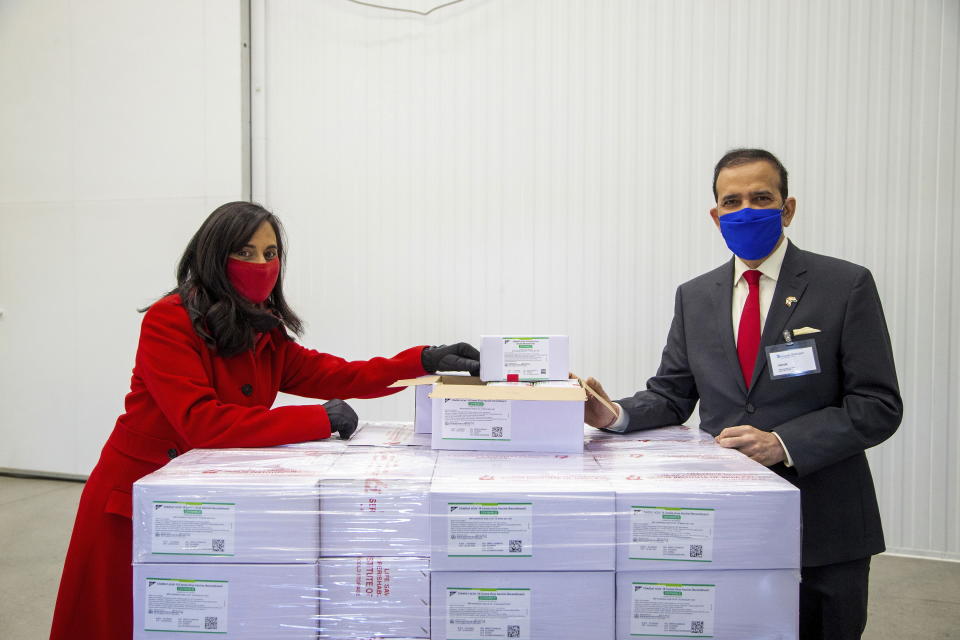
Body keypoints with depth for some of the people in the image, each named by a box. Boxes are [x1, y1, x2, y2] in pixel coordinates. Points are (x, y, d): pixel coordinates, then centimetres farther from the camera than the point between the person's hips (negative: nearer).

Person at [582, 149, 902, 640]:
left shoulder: (846, 286, -5)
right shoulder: (694, 297, 6)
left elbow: (878, 406, -8)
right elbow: (671, 397, 8)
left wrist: (784, 443, -21)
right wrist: (617, 415, -12)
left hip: (823, 525, -2)